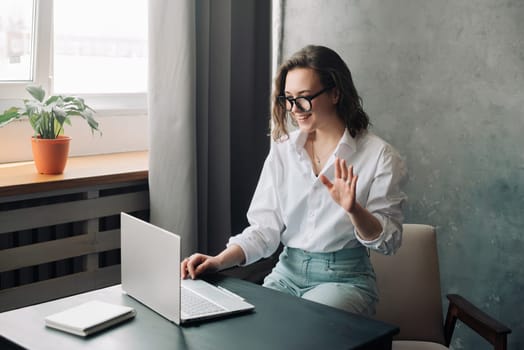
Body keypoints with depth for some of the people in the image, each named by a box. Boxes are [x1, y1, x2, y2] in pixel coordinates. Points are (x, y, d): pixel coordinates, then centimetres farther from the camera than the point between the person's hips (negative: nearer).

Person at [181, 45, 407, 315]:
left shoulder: (379, 155, -6)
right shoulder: (283, 149, 6)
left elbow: (389, 241, -7)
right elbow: (265, 227, 2)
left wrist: (353, 209, -26)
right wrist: (219, 261, -14)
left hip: (344, 278, -3)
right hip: (287, 273, 4)